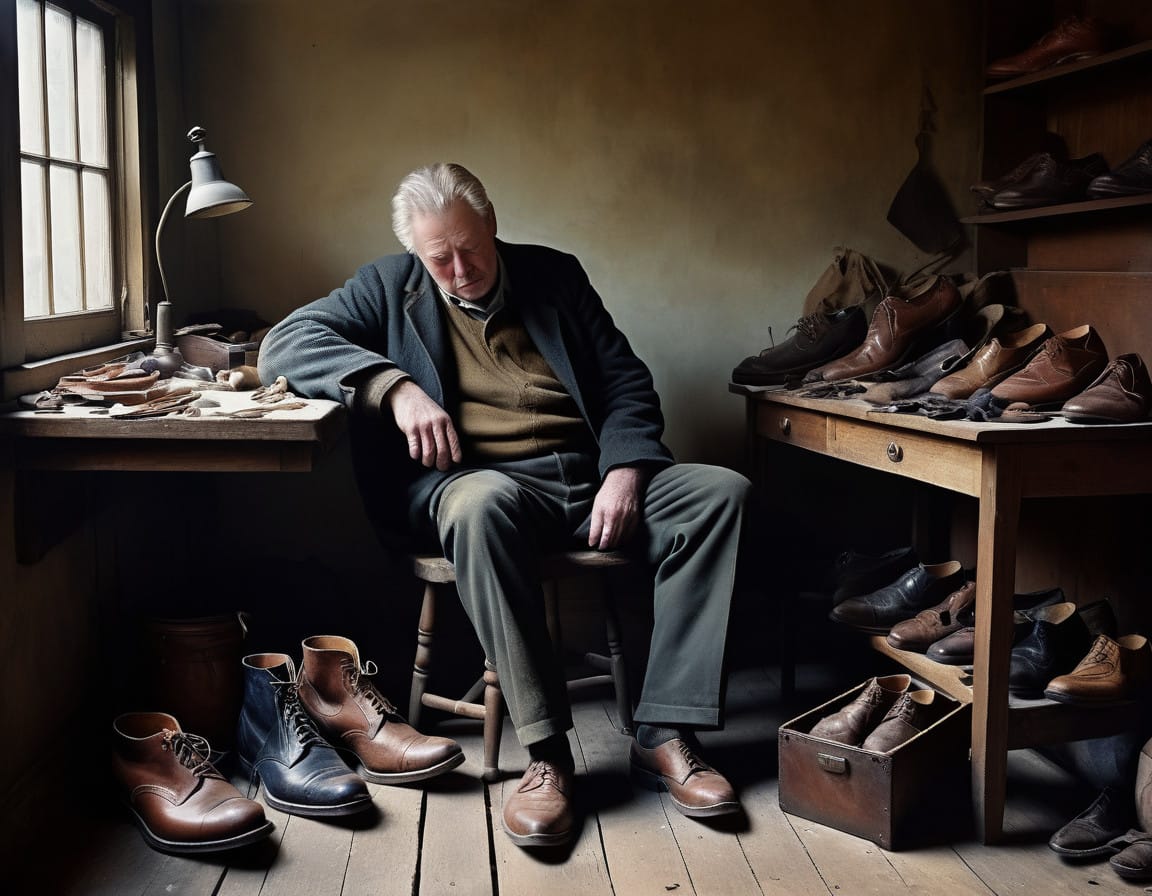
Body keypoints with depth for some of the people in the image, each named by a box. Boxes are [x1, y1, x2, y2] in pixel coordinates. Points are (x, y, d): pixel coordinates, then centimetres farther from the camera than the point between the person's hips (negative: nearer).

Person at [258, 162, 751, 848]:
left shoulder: (555, 275, 17)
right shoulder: (390, 288, 12)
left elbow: (628, 381, 13)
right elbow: (284, 344, 0)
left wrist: (624, 472, -7)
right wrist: (395, 385, -15)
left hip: (589, 475, 3)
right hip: (475, 478, -3)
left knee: (722, 490, -21)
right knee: (485, 504, -40)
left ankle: (664, 735, -24)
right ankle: (548, 753, -33)